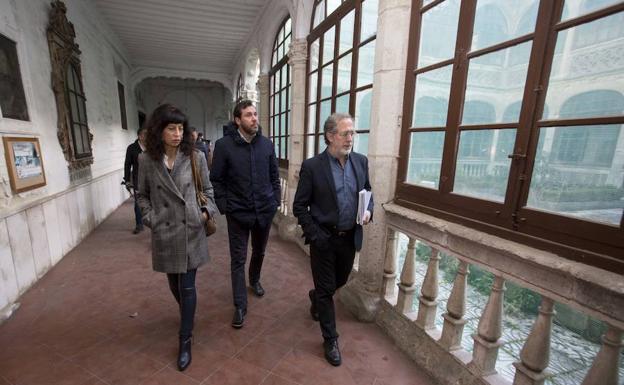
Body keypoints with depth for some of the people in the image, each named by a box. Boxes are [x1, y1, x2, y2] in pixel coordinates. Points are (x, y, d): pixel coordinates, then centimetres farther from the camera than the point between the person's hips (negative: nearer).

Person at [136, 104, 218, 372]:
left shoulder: (195, 157, -6)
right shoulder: (146, 160, -3)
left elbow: (207, 189, 5)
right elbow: (142, 195, 8)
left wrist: (208, 210, -10)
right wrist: (150, 219, -4)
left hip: (191, 231, -2)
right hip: (164, 233, 2)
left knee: (187, 286, 3)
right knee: (174, 283, 20)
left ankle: (185, 341, 20)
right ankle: (187, 314, 50)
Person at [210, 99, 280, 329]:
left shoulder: (266, 144, 1)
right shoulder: (224, 145, -9)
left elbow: (274, 175, 8)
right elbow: (216, 179, -5)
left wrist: (276, 200, 3)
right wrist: (224, 206, -9)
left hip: (265, 210, 4)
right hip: (238, 212, -3)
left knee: (259, 252, 21)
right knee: (238, 260, 5)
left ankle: (254, 280, 50)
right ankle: (240, 306, 19)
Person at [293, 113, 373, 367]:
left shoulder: (361, 161, 0)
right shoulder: (312, 166, -13)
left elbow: (368, 192, 12)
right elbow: (299, 206, -9)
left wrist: (368, 210, -8)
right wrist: (314, 235, -14)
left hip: (350, 238, 5)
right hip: (324, 239, -4)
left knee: (340, 281, 24)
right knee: (326, 290, 9)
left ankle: (316, 298, 57)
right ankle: (330, 339, 30)